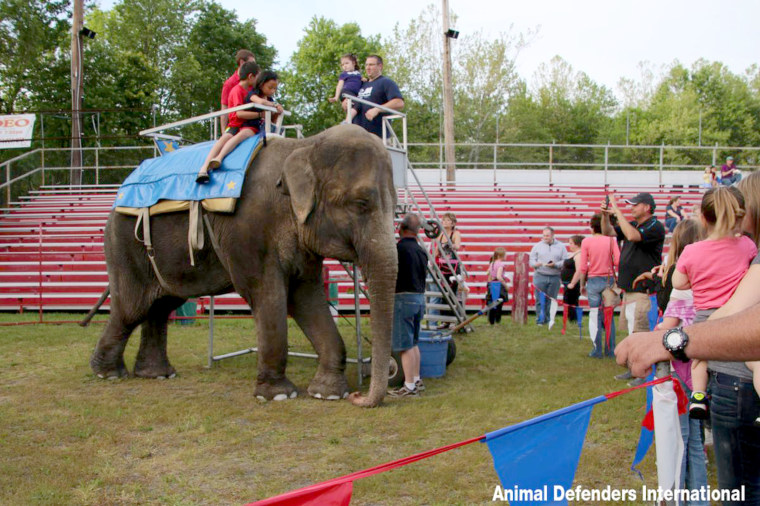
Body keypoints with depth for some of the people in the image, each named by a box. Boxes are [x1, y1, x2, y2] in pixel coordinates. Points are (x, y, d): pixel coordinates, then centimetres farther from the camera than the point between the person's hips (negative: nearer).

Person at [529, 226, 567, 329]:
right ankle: (540, 320, 5)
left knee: (552, 299, 0)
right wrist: (536, 264, -13)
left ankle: (550, 320, 6)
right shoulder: (537, 246, 10)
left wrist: (555, 265, -13)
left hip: (555, 277, 0)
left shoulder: (560, 246, 9)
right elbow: (531, 260, 8)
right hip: (540, 276, 0)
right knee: (540, 299, -2)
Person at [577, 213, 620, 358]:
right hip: (609, 280, 1)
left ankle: (597, 350, 5)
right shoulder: (611, 240, -2)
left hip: (593, 281, -1)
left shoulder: (586, 241, -5)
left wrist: (582, 284, 6)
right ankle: (610, 350, 12)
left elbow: (583, 267, -5)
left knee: (595, 316, 4)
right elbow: (618, 261, -10)